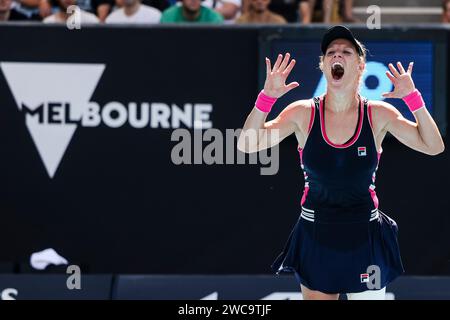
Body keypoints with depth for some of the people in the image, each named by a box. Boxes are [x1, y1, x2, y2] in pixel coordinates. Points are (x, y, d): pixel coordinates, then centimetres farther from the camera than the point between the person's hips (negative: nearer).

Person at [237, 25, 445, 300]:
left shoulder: (378, 115, -4)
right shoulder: (304, 114, -5)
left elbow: (434, 147, -4)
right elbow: (246, 144, -6)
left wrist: (413, 98, -15)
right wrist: (268, 96, -18)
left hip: (364, 237, 0)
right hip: (316, 237, 0)